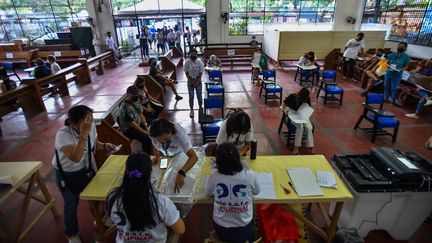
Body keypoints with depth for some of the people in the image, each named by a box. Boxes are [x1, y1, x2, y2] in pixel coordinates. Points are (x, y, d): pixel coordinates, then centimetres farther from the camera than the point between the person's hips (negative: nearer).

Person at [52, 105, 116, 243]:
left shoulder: (91, 127, -17)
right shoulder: (63, 135, -35)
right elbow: (75, 158, -46)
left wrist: (104, 145, -19)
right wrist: (83, 134, -50)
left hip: (86, 168, 5)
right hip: (66, 175, -4)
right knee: (71, 204, 14)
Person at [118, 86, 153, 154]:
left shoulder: (137, 100, -1)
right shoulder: (126, 108, -26)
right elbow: (132, 124, -25)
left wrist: (146, 126, -6)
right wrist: (145, 132, -22)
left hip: (139, 124, 9)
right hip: (129, 130, -9)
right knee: (147, 140, -26)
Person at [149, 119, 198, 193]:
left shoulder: (179, 133, -46)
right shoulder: (151, 130, -36)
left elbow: (194, 156, -53)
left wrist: (181, 173, -65)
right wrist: (157, 155, -18)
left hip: (180, 154, -3)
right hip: (164, 155, 3)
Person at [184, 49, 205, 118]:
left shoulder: (199, 62, -9)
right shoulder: (187, 62, -8)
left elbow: (200, 73, -7)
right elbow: (186, 73, -5)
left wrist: (197, 82, -12)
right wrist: (191, 81, -12)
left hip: (198, 81, 0)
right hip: (190, 81, 0)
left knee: (199, 96, 5)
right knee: (191, 96, 5)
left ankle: (200, 108, 25)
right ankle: (191, 110, 18)